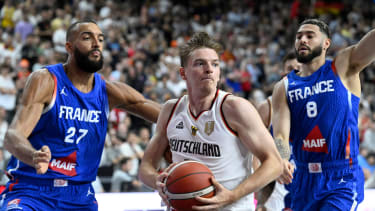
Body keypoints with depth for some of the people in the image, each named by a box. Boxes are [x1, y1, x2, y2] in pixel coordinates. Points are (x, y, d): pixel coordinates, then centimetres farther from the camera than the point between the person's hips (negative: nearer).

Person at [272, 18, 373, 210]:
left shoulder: (343, 68, 1)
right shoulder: (284, 88, 7)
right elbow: (280, 135, -4)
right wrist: (281, 161, -26)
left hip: (343, 181, -4)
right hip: (304, 179, 4)